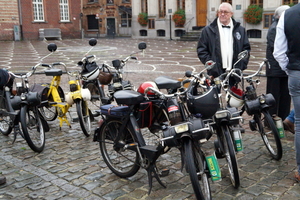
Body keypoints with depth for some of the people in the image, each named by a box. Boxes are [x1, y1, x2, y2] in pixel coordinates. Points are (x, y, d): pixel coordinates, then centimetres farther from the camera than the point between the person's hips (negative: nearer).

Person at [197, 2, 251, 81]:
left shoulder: (240, 30, 14)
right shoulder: (208, 30, 7)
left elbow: (246, 49, 15)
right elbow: (201, 50, 5)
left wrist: (241, 66, 2)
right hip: (215, 74, -2)